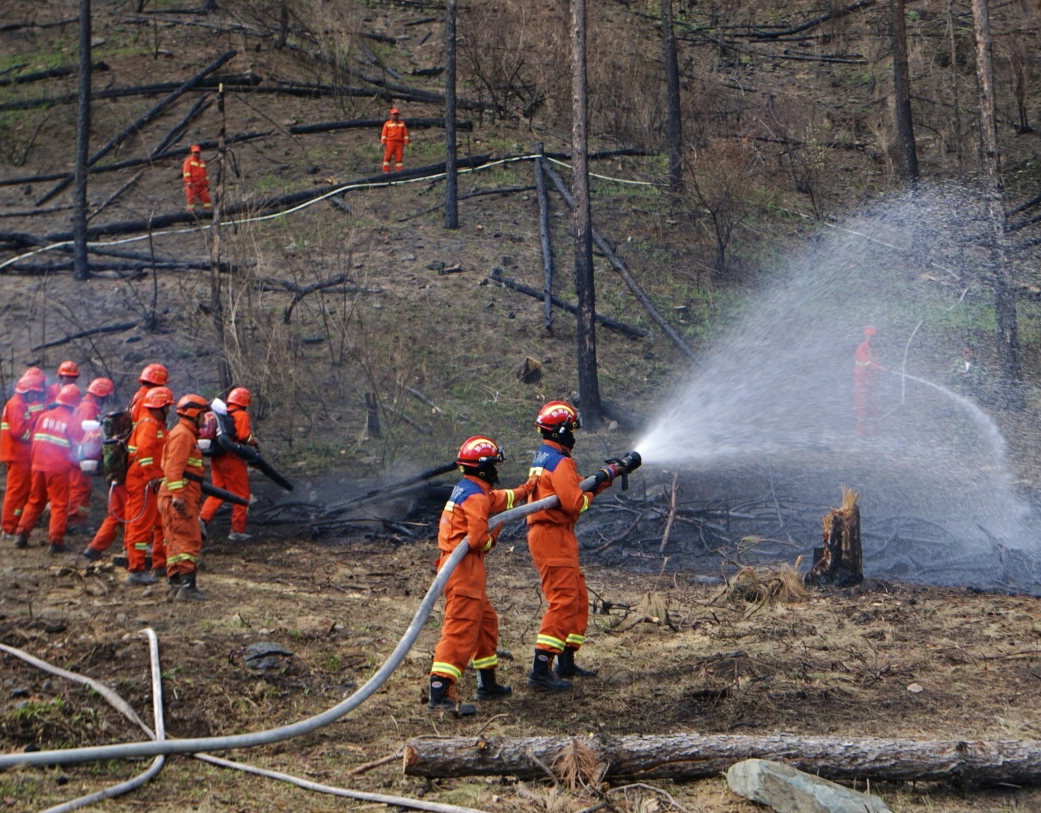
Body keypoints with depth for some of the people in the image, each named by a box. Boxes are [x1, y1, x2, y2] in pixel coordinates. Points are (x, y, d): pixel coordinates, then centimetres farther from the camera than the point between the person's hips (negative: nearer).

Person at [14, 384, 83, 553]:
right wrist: (74, 463, 14)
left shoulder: (44, 416, 4)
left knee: (35, 501, 17)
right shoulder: (72, 422, -8)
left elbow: (35, 439, 10)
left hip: (38, 466, 5)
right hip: (58, 468, -5)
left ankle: (21, 535, 17)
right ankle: (56, 541, -1)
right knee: (59, 504, 3)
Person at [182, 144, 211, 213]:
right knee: (191, 198, -7)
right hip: (192, 184, -5)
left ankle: (207, 210, 1)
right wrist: (188, 182, -19)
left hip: (201, 185, 6)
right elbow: (186, 172, -7)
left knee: (206, 197, -3)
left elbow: (205, 174, 26)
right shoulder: (188, 161, 4)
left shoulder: (202, 162, 22)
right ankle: (191, 211, -6)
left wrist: (207, 184, 20)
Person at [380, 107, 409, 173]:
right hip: (390, 142, -1)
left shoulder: (402, 124, 14)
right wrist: (383, 143, -1)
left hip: (399, 143, 1)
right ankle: (386, 171, -5)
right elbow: (384, 134, 7)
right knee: (387, 157, -6)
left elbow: (405, 134, 13)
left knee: (399, 158, -2)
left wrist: (406, 143, 4)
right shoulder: (387, 123, 9)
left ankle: (399, 171, -1)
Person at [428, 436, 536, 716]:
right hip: (464, 569, -10)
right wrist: (494, 534, -1)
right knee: (461, 631, -14)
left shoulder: (465, 489, 16)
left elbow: (499, 498, 34)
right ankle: (440, 694, -20)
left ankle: (487, 683, 31)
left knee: (486, 622, 21)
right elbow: (477, 539, -22)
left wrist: (525, 489, 46)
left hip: (458, 567, 10)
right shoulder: (476, 497, -15)